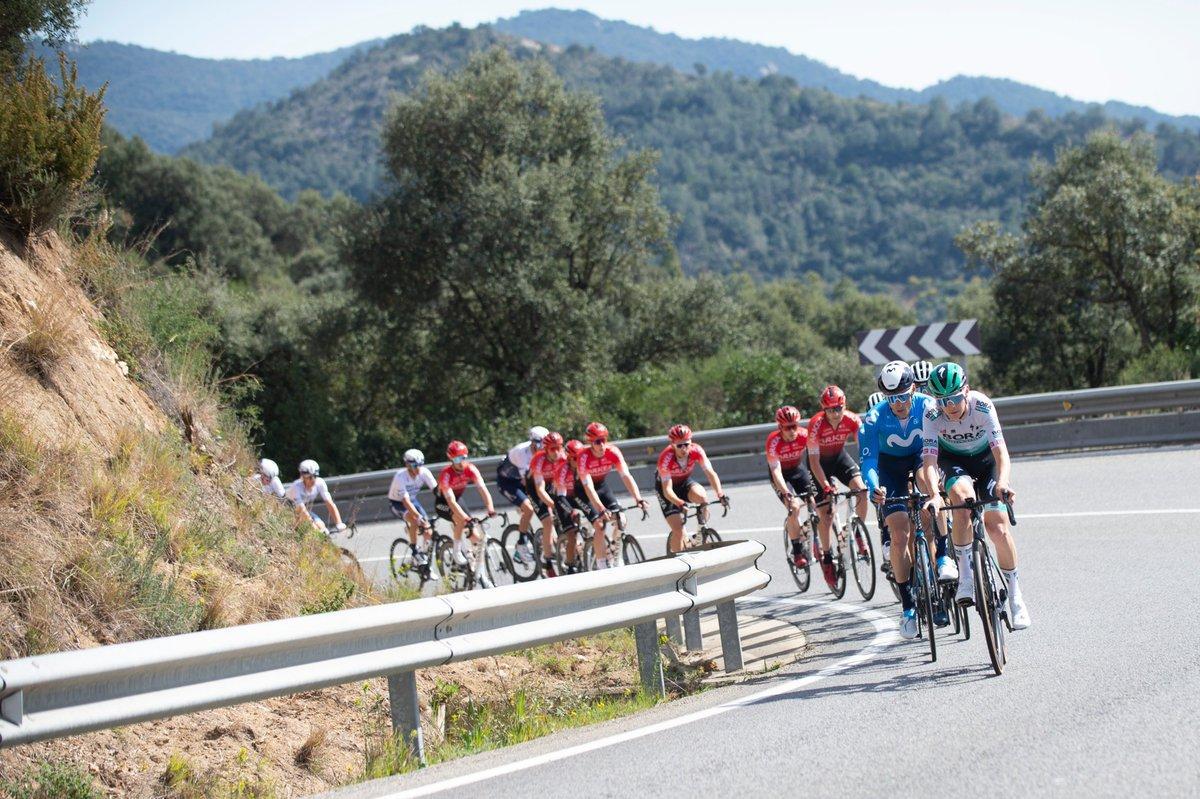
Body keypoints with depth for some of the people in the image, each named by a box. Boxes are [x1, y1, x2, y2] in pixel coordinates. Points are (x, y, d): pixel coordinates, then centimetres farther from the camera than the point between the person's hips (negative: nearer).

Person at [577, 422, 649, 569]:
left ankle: (617, 560, 5)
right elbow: (589, 488, -37)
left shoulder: (613, 452, -23)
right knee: (599, 525, -19)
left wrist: (638, 498, -41)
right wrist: (601, 509, -48)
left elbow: (626, 476, -28)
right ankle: (602, 566, -9)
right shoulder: (584, 457, -31)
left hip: (602, 486, 4)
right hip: (584, 491, -4)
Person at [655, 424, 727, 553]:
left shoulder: (696, 451, -26)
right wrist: (679, 503, -55)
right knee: (678, 531, -15)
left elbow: (710, 472, -31)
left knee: (701, 496, -32)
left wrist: (720, 493, -47)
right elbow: (667, 489, -36)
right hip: (665, 485, -3)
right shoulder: (665, 458, -34)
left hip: (685, 482, 3)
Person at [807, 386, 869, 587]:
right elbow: (814, 461, -29)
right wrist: (826, 486, -38)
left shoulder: (852, 420, -24)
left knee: (862, 490, -23)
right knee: (825, 514, -8)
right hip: (821, 462, -3)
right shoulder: (816, 425, -31)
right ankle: (827, 557, 9)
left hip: (839, 457, 3)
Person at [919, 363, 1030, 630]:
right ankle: (966, 577, -27)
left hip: (985, 458, 0)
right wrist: (934, 494, -53)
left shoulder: (982, 406, -30)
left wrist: (1002, 482, -55)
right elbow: (929, 461, -34)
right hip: (953, 460, 0)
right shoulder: (932, 416, -27)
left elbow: (1001, 452, -36)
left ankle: (1015, 594, 5)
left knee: (998, 527, -14)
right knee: (963, 497, -35)